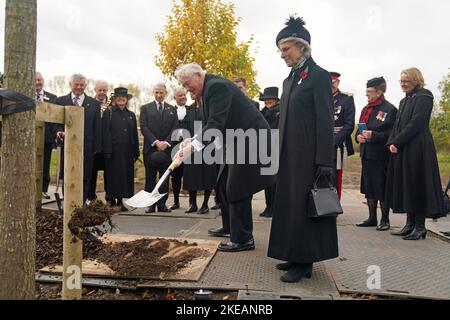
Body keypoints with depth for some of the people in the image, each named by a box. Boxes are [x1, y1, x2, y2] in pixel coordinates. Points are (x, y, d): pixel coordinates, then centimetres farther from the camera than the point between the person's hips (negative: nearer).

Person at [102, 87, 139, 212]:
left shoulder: (131, 115, 15)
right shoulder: (108, 113, 3)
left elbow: (135, 135, 13)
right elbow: (105, 133, -4)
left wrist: (136, 152, 7)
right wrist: (107, 152, -13)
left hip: (127, 153, 4)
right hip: (114, 152, -4)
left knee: (127, 176, 5)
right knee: (114, 176, 0)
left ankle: (121, 201, 14)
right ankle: (113, 201, 8)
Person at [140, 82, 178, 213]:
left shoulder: (172, 109, 13)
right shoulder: (145, 108, 8)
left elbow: (175, 128, 5)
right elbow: (144, 127, -2)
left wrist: (166, 142, -10)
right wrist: (156, 142, -13)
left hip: (166, 148, 1)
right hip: (150, 148, -1)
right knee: (150, 178, 2)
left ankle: (162, 204, 10)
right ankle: (151, 205, 8)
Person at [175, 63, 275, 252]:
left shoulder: (217, 86, -19)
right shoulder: (204, 92, 12)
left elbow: (216, 123, -29)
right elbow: (210, 124, 13)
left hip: (249, 139, -11)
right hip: (235, 141, 11)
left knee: (237, 189, -8)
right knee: (224, 185, 17)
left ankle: (243, 239, 2)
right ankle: (229, 227, 33)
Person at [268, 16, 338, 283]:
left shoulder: (319, 76, -7)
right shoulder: (290, 80, 16)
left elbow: (326, 122, -13)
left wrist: (325, 162, -17)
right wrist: (280, 154, 15)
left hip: (308, 156, -8)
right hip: (290, 155, 8)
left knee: (303, 205, -3)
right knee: (290, 204, 12)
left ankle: (305, 262, 10)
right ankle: (295, 256, 25)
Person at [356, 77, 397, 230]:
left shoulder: (390, 109, -8)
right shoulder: (366, 109, 16)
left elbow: (392, 133, -13)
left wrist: (373, 135, -22)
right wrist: (359, 136, 1)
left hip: (381, 156, -7)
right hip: (366, 154, 8)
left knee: (382, 189, -1)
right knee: (369, 188, 12)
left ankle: (385, 220, 12)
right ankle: (372, 218, 23)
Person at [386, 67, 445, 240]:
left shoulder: (424, 97, -6)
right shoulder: (404, 101, 20)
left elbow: (416, 124, -16)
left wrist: (397, 142, -16)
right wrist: (391, 143, 1)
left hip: (418, 148, -8)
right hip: (401, 149, 8)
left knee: (417, 185, -5)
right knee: (405, 186, 8)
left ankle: (420, 226, 4)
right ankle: (410, 224, 16)